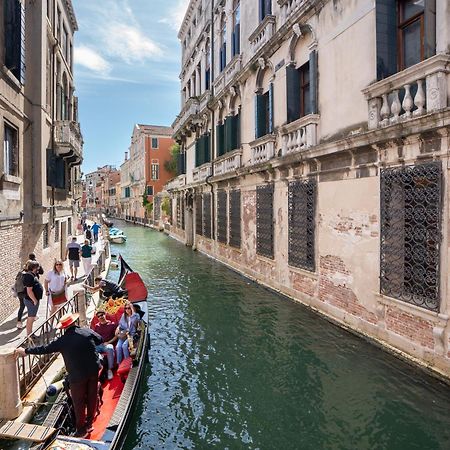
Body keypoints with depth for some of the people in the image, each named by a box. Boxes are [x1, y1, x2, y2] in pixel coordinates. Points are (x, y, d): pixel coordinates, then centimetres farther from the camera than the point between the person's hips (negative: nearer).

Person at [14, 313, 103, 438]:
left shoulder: (62, 340, -11)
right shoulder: (88, 331, -7)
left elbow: (44, 349, -2)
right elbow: (100, 340, 6)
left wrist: (25, 351, 11)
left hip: (77, 375, -3)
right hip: (93, 370, 3)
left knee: (79, 402, 13)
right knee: (92, 396, 20)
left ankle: (82, 430, 24)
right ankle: (89, 423, 37)